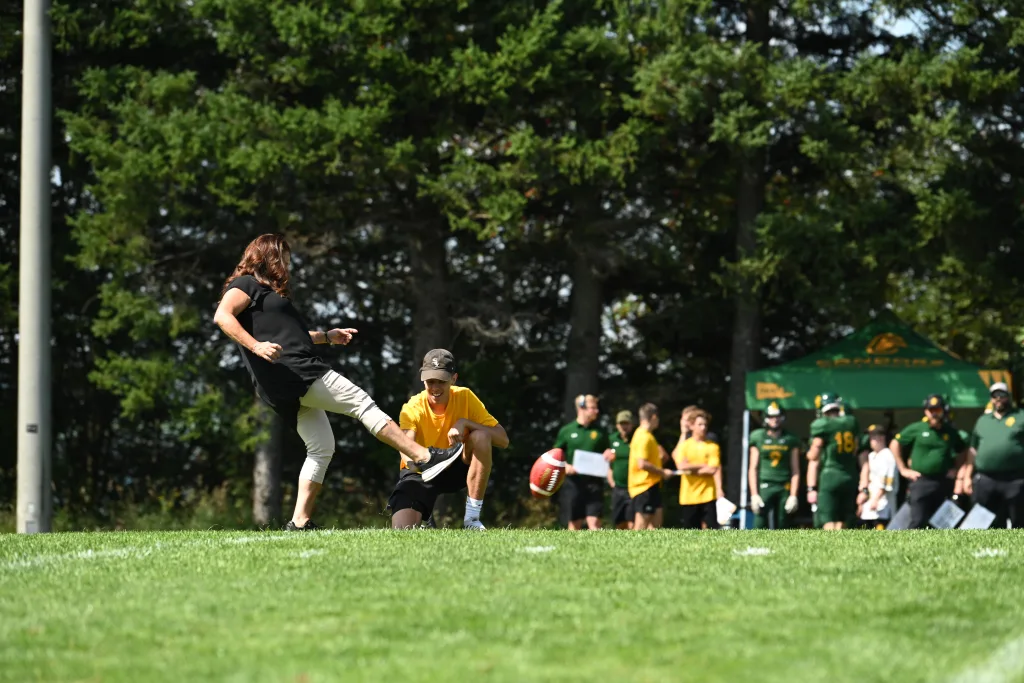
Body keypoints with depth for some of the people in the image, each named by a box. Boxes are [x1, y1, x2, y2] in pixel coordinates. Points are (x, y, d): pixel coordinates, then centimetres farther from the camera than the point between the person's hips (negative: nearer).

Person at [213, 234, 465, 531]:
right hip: (294, 373, -11)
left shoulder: (268, 292, 28)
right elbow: (222, 316, -20)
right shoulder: (246, 284, -2)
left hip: (285, 390, 11)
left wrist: (327, 336, 37)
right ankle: (423, 458, -12)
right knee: (362, 403, -9)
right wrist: (256, 346, -32)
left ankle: (300, 522, 4)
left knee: (321, 448, 10)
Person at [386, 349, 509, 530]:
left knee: (481, 436, -29)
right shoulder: (413, 409, -21)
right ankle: (426, 519, 15)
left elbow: (503, 439, -18)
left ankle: (472, 519, -21)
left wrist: (465, 423, -31)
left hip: (456, 469, 2)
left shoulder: (465, 398, -15)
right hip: (420, 474, -2)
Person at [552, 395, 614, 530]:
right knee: (574, 523, 3)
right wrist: (564, 466, -10)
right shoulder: (566, 431, 4)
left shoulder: (599, 432, 8)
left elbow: (608, 453, 18)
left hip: (593, 482, 1)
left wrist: (609, 455, -6)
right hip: (573, 482, -1)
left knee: (594, 521, -11)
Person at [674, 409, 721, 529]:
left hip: (707, 496, -1)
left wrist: (691, 468, -10)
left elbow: (712, 469, -10)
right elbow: (681, 466, -11)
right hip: (688, 496, 1)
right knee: (689, 531, 6)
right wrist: (703, 465, -10)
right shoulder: (684, 445, 4)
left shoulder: (712, 446, 2)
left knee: (712, 527, -8)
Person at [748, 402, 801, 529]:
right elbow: (753, 469, 5)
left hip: (784, 488, 1)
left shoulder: (790, 440, 8)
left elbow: (795, 471, 7)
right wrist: (754, 495, -4)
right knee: (760, 525, -12)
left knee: (782, 527, 1)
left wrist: (793, 496, -2)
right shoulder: (758, 438, 6)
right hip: (764, 487, -1)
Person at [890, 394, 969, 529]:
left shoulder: (950, 432, 9)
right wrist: (903, 469, 1)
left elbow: (963, 452, 25)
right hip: (921, 481, -4)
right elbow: (895, 444, 5)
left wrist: (955, 468, 10)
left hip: (944, 483, 4)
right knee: (918, 522, -10)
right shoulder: (916, 429, -1)